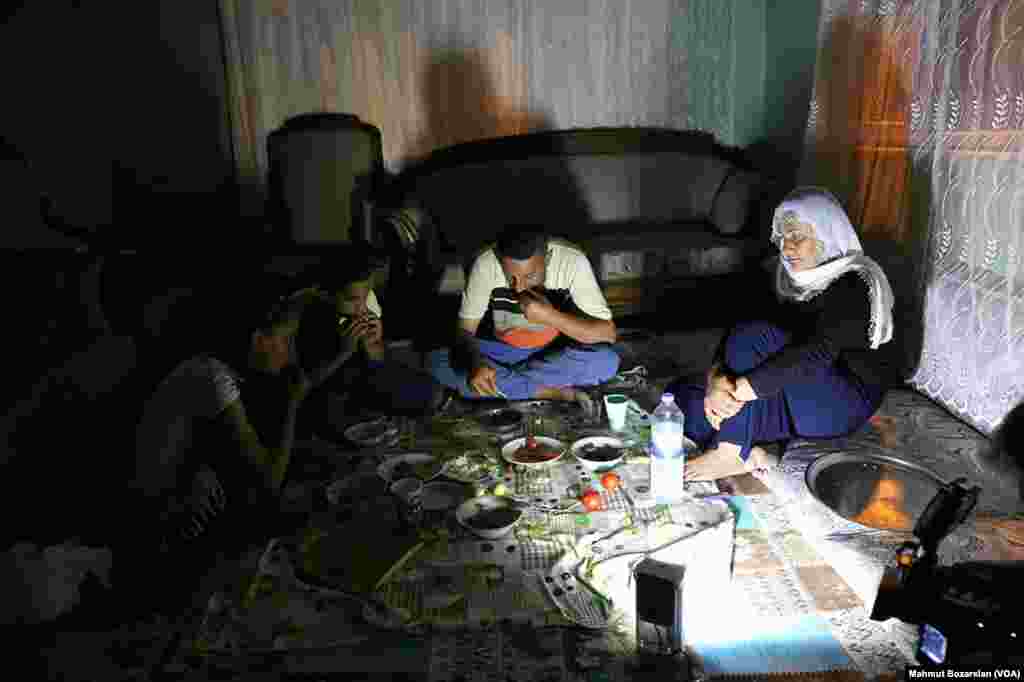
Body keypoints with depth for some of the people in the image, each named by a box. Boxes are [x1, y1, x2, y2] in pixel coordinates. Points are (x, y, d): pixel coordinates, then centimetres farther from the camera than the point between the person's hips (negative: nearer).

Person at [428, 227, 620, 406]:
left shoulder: (571, 260, -25)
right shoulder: (486, 263, -21)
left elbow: (608, 333, -24)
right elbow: (464, 330, -16)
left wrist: (550, 316, -37)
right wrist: (475, 362, -38)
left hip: (558, 353, -2)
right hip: (505, 351, 2)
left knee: (607, 360, -32)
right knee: (437, 362, -23)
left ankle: (503, 385, -18)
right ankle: (554, 392, -21)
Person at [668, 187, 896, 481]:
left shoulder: (851, 286, -13)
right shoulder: (794, 281, 10)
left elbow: (817, 353, -30)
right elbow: (733, 334, 0)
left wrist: (739, 389, -35)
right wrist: (717, 378, -21)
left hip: (843, 401, -7)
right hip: (792, 399, 8)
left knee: (751, 337, -30)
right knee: (681, 393, -5)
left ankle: (729, 453, -26)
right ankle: (747, 453, -25)